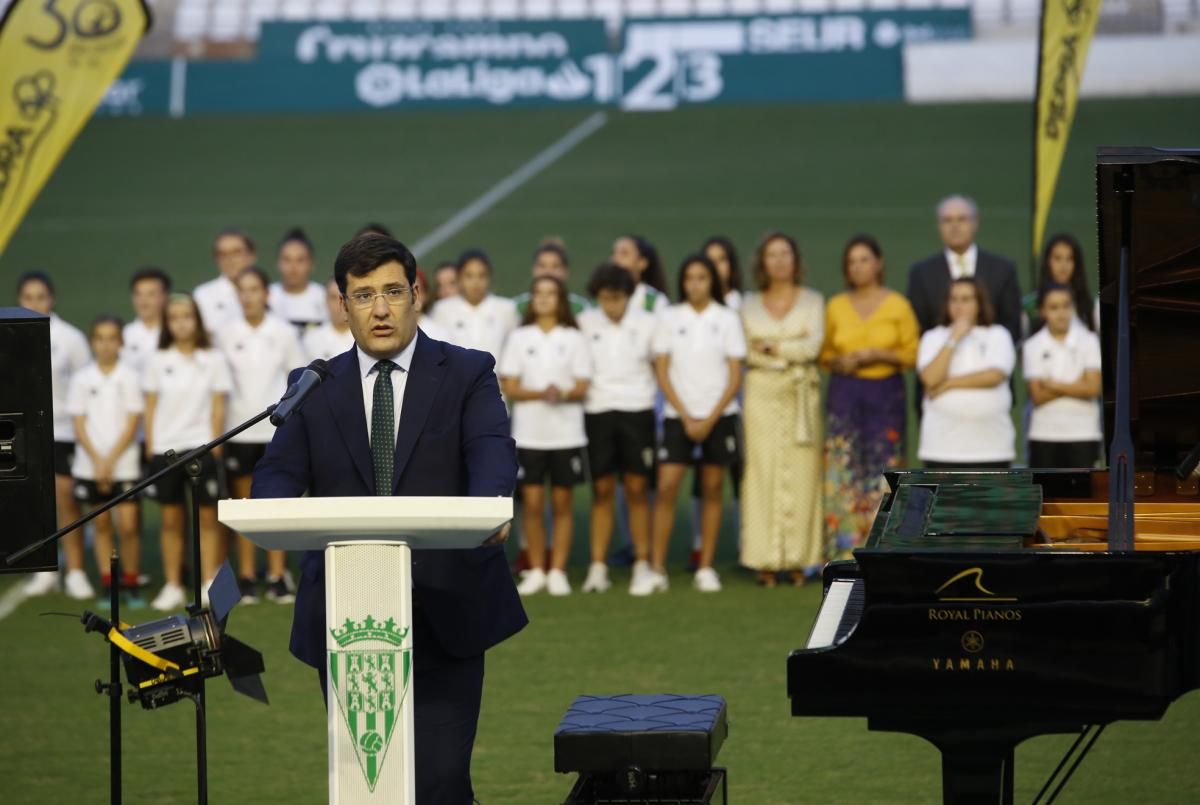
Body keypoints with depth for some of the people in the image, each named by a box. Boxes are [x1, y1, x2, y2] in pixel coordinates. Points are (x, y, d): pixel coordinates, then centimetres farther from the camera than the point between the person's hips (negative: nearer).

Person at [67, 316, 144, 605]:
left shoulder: (129, 377, -1)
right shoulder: (83, 379, 4)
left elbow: (132, 424, -3)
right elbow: (79, 424, 2)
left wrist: (111, 461, -9)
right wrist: (97, 461, -8)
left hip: (124, 464, -2)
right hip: (91, 465, 2)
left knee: (128, 525, -8)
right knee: (101, 525, 6)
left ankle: (131, 585, 4)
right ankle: (107, 587, 10)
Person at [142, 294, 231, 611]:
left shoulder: (213, 360, 2)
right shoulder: (158, 361, 5)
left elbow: (218, 407, 2)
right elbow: (150, 407, 7)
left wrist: (215, 446, -4)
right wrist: (150, 447, 0)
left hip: (201, 446, -1)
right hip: (164, 448, 1)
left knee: (208, 517, 0)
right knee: (171, 519, 5)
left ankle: (209, 585, 5)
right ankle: (172, 587, 10)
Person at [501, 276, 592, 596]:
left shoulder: (574, 339, 6)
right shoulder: (519, 338, 7)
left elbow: (582, 388, 2)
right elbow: (509, 387, 2)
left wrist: (563, 394, -20)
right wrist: (540, 393, -16)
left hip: (566, 433, 0)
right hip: (529, 433, 0)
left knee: (562, 502, 2)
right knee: (532, 502, -1)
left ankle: (558, 571, 8)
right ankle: (536, 571, 8)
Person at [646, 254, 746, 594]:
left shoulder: (727, 320, 2)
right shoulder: (669, 319, 4)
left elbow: (735, 377, 1)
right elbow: (662, 373, 2)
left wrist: (710, 419, -8)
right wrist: (686, 418, -6)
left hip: (719, 414, 0)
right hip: (678, 415, 0)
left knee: (712, 490, 2)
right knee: (666, 487, -10)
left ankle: (706, 569, 8)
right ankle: (657, 569, -7)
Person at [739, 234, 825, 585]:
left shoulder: (812, 301, 8)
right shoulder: (749, 305, 11)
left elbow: (813, 345, -5)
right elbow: (743, 352, 0)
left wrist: (771, 348, -4)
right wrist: (792, 351, -7)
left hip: (801, 395, -1)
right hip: (762, 394, 1)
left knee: (801, 474, -4)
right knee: (763, 473, -6)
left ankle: (799, 560, 0)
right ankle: (766, 561, -5)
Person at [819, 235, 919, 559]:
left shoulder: (898, 305, 1)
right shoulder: (836, 306, 8)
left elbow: (913, 355, 1)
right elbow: (824, 353, 15)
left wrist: (880, 355, -13)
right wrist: (839, 362, -6)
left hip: (886, 395, -2)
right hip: (844, 395, 2)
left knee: (883, 471, -4)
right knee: (843, 473, -4)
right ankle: (846, 552, -2)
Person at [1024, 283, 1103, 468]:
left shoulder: (1088, 341, -1)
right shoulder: (1033, 347, 0)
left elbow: (1093, 388, -10)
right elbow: (1038, 396, -7)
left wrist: (1054, 385, -9)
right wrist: (1074, 386, -12)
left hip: (1083, 433, -1)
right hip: (1044, 434, 1)